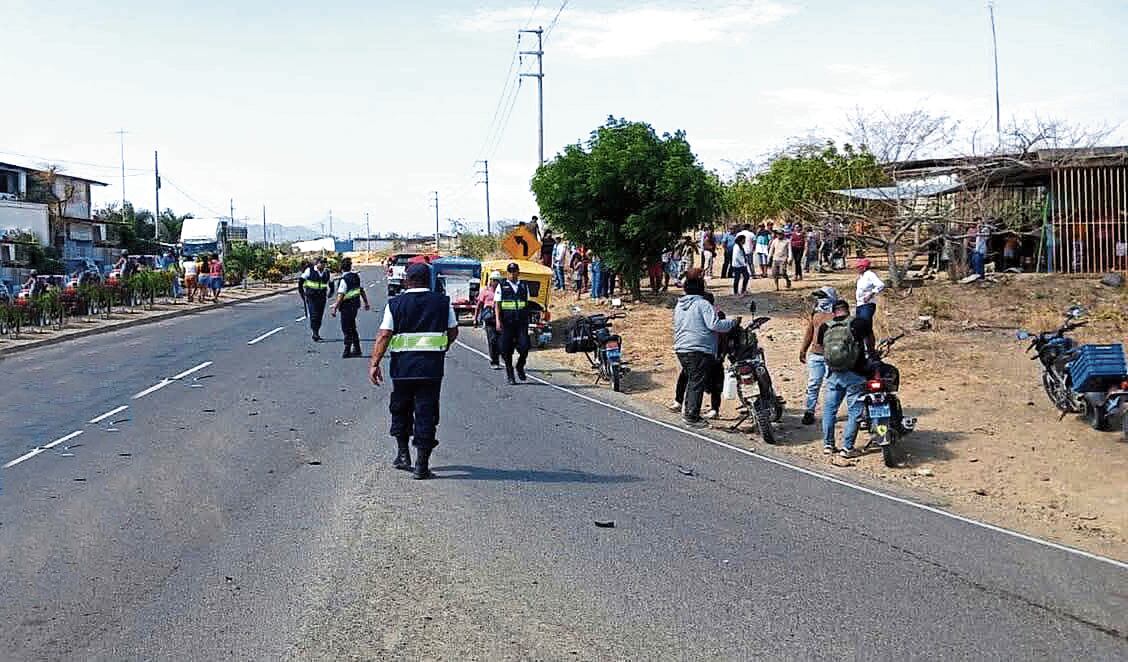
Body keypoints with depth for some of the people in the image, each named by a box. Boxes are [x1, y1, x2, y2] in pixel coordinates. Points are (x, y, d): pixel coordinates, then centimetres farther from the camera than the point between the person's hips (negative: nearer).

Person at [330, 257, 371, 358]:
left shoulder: (344, 279, -18)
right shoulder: (356, 276, 4)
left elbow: (341, 296, -23)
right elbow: (362, 290, 12)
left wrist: (335, 308, -21)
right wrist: (366, 303, 20)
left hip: (347, 306, -7)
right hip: (355, 305, 7)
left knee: (346, 329, 0)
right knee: (352, 328, 17)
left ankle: (347, 351, 3)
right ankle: (357, 349, 21)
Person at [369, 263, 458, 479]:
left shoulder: (395, 304, 1)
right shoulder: (443, 302, 4)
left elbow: (384, 336, -5)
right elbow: (453, 332, 10)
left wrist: (374, 364, -3)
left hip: (402, 366, 0)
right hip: (432, 367, 0)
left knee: (400, 409, 20)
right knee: (426, 413, 3)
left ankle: (403, 454, 22)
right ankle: (422, 465, 2)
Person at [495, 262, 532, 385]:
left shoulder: (524, 286, 12)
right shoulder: (502, 286, 4)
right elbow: (497, 304, 1)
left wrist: (527, 320, 17)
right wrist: (498, 320, -10)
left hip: (522, 322, 1)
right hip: (507, 322, -1)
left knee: (524, 346, -12)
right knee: (507, 349, 1)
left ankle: (520, 366, 15)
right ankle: (509, 374, 15)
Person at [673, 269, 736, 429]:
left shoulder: (679, 305, 12)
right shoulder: (703, 304, -12)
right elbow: (714, 325, -21)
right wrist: (732, 323, -8)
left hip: (681, 349, 8)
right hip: (700, 350, -8)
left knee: (691, 380, 21)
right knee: (698, 383, -3)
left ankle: (688, 410, 25)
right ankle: (692, 416, -4)